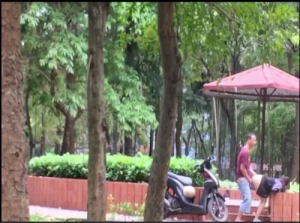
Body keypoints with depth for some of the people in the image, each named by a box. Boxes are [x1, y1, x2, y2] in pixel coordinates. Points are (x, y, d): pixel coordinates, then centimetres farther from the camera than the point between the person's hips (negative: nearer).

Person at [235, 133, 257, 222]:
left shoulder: (246, 151, 13)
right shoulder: (245, 152, -19)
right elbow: (242, 168, -21)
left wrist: (256, 176, 10)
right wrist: (249, 179, -13)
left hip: (244, 178, 10)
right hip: (243, 178, -10)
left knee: (247, 198, 12)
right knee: (247, 198, -12)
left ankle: (239, 218, 15)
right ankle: (238, 219, -11)